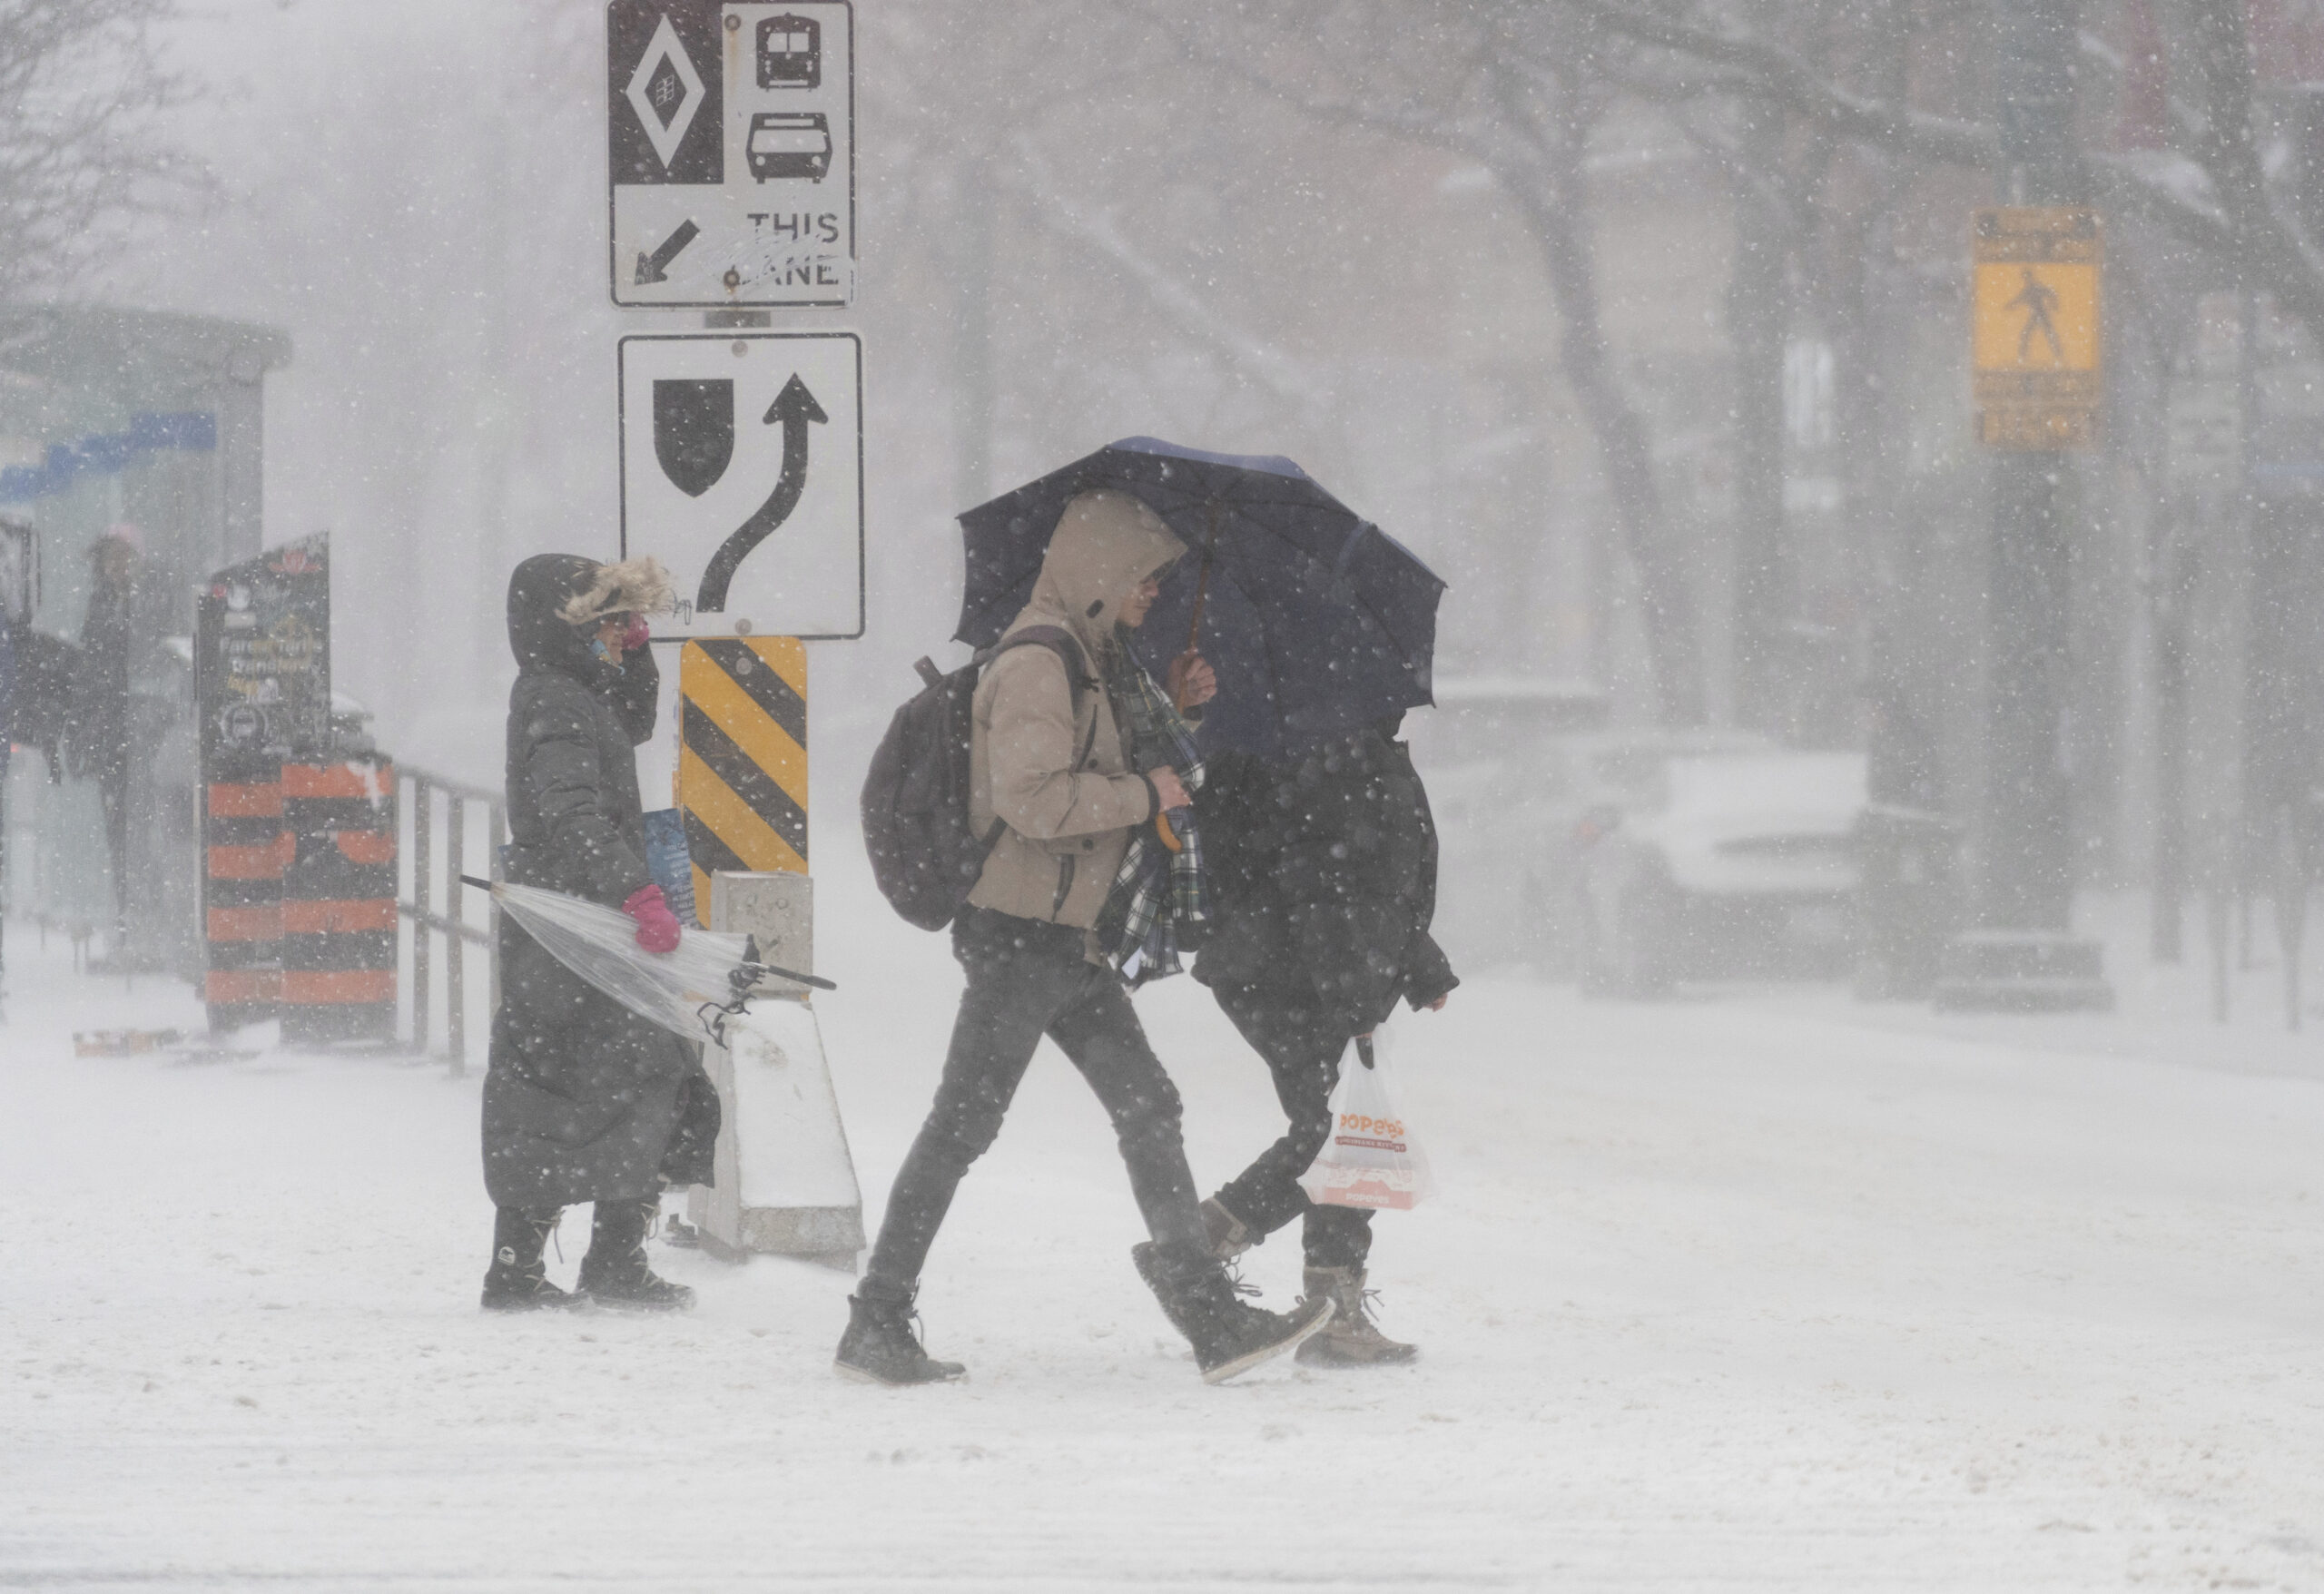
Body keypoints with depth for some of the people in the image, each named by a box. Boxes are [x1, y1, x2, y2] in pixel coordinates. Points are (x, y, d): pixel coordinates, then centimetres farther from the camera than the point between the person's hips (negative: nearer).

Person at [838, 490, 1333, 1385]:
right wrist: (1147, 795, -15)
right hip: (1020, 933, -10)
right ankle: (876, 1326, 0)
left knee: (1148, 1110, 7)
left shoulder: (1094, 658, 16)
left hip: (1071, 940, 10)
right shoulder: (1034, 665, -15)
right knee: (963, 1126, -5)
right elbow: (1034, 798, -25)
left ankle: (1209, 1318, 7)